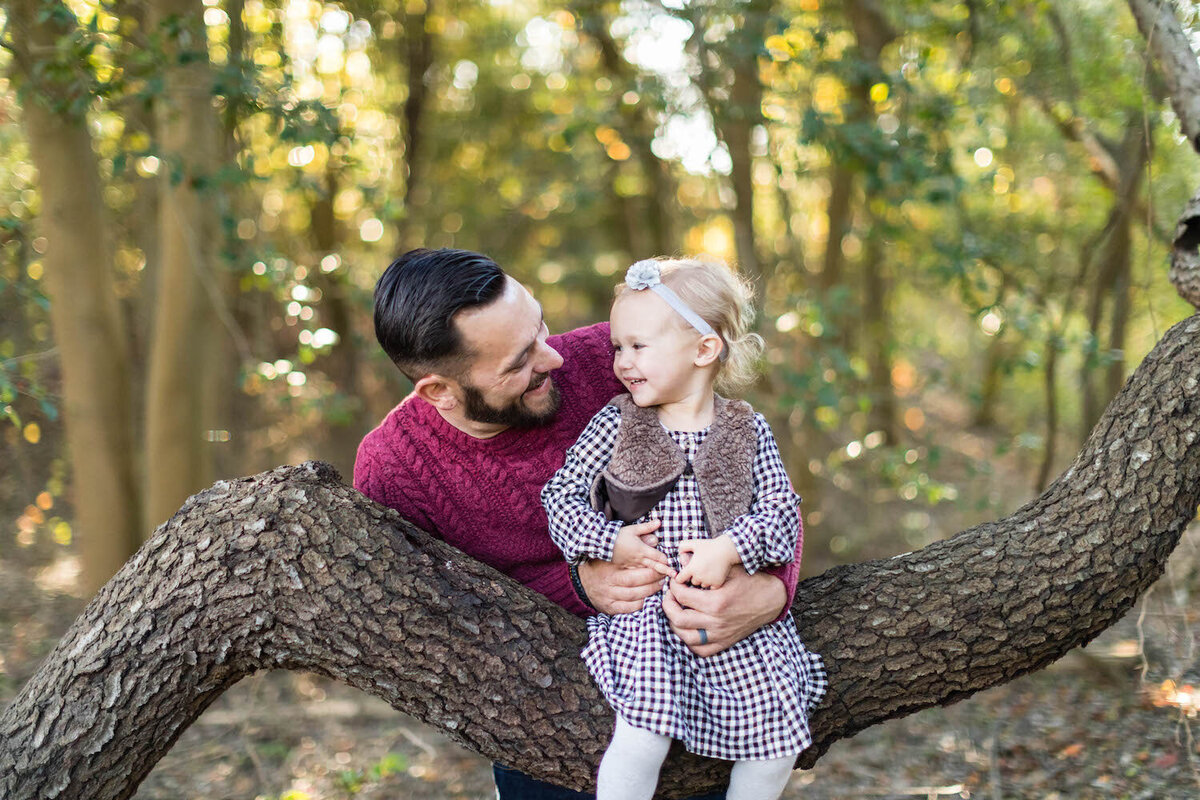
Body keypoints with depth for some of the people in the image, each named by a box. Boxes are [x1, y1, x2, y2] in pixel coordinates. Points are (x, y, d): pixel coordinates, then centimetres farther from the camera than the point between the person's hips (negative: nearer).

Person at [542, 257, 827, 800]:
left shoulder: (748, 432, 3)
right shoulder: (614, 425, 2)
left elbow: (781, 511, -1)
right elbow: (560, 495, 2)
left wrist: (729, 550, -18)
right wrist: (611, 543, -13)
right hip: (641, 609, -1)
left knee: (779, 735, -7)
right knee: (643, 734, -22)